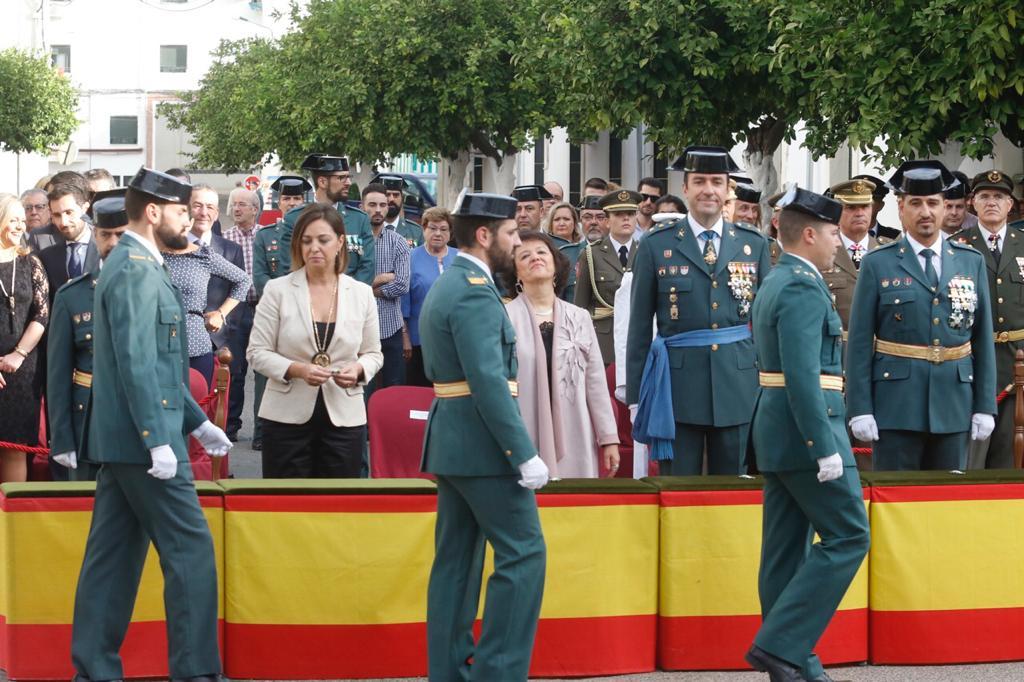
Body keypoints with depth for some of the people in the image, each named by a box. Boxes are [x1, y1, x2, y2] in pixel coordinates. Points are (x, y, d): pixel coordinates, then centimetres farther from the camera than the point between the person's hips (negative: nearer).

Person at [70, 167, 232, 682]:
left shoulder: (132, 265, 17)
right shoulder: (137, 271, -14)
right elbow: (137, 364, -21)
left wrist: (196, 421, 23)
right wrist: (158, 440, -24)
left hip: (119, 441, 10)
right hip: (140, 438, -10)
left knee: (112, 557, 10)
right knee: (190, 551, -6)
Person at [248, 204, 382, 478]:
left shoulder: (362, 293, 7)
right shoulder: (277, 290, 1)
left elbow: (373, 353, 13)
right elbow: (257, 352, 0)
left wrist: (358, 370, -10)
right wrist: (296, 370, -17)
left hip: (344, 418, 2)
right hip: (288, 417, -2)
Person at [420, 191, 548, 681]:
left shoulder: (444, 287, 16)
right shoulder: (475, 291, -16)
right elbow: (489, 381, -23)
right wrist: (524, 455, -22)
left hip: (451, 441, 10)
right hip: (484, 443, -10)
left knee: (457, 559, 10)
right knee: (523, 552, -7)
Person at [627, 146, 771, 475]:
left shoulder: (755, 245, 9)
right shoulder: (656, 246, 2)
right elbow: (639, 327, 3)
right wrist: (635, 397, 1)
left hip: (738, 386, 2)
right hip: (678, 387, -2)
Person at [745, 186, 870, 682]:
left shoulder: (775, 283, 16)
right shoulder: (804, 288, -15)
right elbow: (803, 375, -23)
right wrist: (825, 448, -23)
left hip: (776, 434, 10)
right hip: (806, 431, -10)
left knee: (788, 547, 10)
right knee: (847, 536, -6)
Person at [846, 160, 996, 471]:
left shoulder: (972, 262, 10)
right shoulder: (877, 264, 1)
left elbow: (984, 339, 10)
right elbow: (860, 343, -1)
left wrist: (985, 407, 4)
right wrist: (860, 409, -7)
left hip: (954, 408, 3)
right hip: (897, 408, -3)